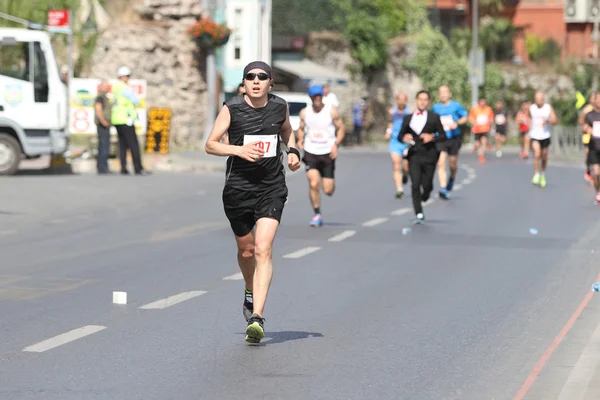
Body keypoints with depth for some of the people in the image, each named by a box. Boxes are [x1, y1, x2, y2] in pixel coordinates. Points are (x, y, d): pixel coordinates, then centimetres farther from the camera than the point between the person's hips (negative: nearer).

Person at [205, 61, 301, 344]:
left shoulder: (280, 106, 2)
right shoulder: (231, 108, -6)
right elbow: (210, 145, -7)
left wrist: (293, 151, 4)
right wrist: (238, 150, -22)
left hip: (272, 187, 0)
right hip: (238, 187, 0)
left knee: (263, 249, -15)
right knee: (246, 249, 15)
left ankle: (257, 317, -20)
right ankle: (251, 293, 47)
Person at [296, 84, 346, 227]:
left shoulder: (331, 111, -2)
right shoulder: (304, 112, 5)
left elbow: (341, 128, 2)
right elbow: (301, 128, 17)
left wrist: (336, 144, -13)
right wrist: (300, 139, -4)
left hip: (327, 153, -1)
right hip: (311, 152, 1)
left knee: (328, 190, -1)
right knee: (313, 184, -16)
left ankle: (329, 182, 39)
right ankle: (317, 215, -1)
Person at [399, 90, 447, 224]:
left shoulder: (434, 117, 5)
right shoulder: (408, 118, 10)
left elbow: (443, 135, 5)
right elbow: (401, 135, 16)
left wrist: (432, 137, -14)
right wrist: (404, 138, -8)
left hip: (429, 155, -1)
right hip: (414, 155, 1)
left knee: (427, 185, 2)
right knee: (415, 185, -11)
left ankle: (424, 197, 38)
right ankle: (419, 214, -10)